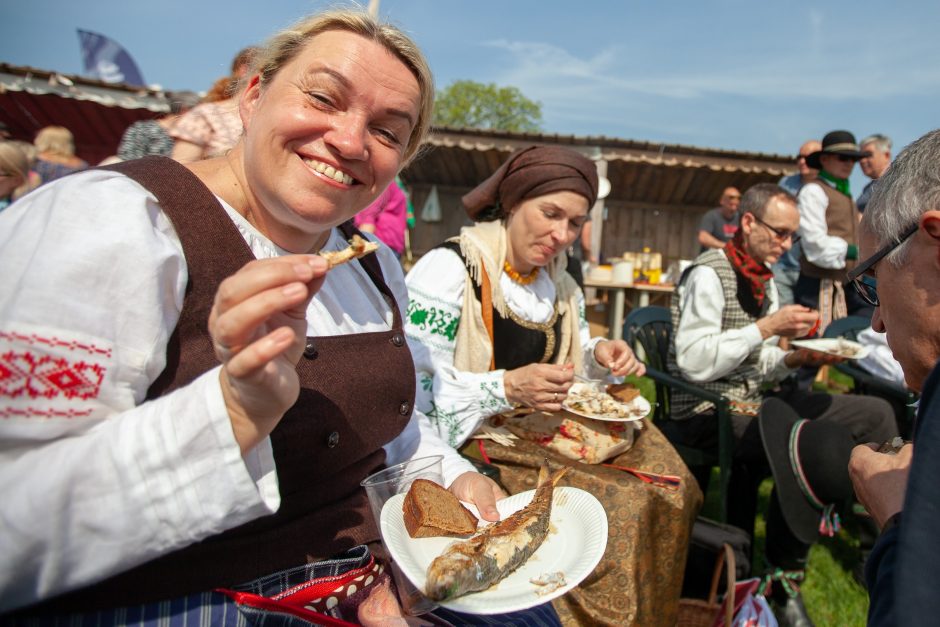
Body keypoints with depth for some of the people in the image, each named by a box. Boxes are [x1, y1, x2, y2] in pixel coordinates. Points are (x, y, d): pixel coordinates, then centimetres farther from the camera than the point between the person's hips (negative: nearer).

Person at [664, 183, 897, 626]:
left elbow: (753, 365, 17)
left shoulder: (764, 280, 14)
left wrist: (795, 359, -2)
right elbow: (693, 362, -23)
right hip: (708, 412, -8)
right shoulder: (708, 274, -13)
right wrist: (767, 327, -20)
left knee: (876, 413, -1)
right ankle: (782, 573, -6)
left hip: (756, 403, 8)